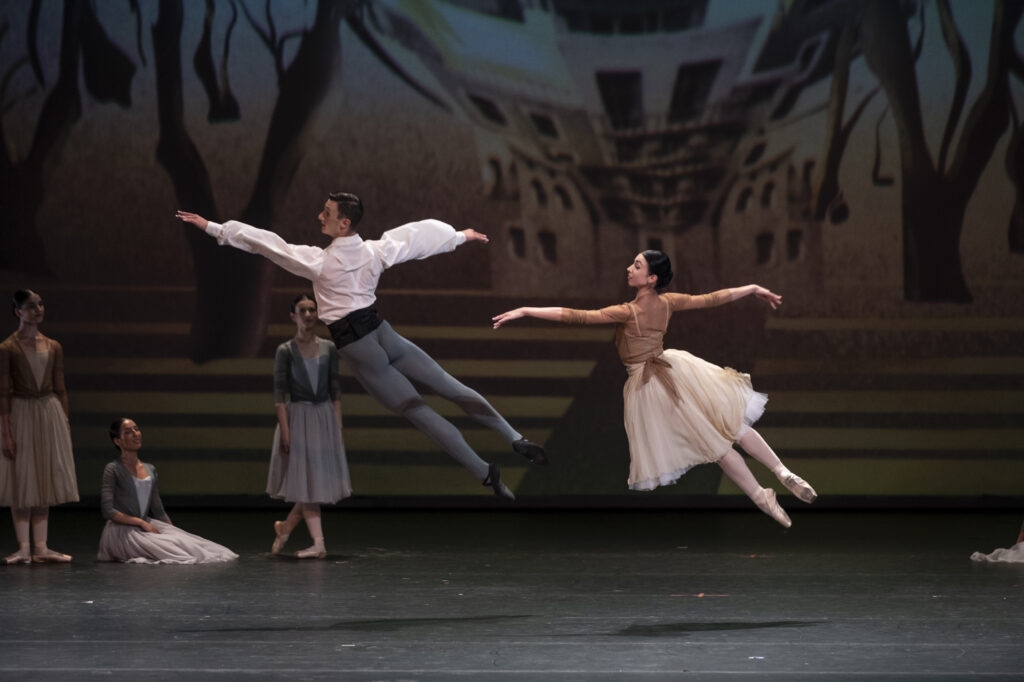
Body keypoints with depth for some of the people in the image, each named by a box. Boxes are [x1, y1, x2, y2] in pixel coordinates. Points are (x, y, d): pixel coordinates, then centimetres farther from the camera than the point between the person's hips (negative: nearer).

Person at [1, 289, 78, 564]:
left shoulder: (53, 348, 8)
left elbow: (60, 389, 13)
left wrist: (65, 425, 9)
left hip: (50, 415, 4)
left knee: (44, 480, 5)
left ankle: (40, 548, 9)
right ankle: (24, 548, 3)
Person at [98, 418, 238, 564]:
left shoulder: (150, 470, 14)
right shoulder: (113, 470, -6)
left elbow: (158, 510, 18)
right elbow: (108, 511, -13)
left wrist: (173, 530, 5)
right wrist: (142, 523, -16)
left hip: (146, 526, 7)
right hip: (121, 529, -7)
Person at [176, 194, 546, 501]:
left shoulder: (319, 262, -15)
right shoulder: (375, 252, -1)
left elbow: (263, 242, -12)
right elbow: (420, 232, 13)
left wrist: (212, 227, -8)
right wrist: (461, 236, 31)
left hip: (355, 345, -5)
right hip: (382, 331, 5)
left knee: (417, 410, 0)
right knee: (450, 387, 11)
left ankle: (486, 472, -2)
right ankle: (516, 439, 10)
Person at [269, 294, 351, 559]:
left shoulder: (328, 348, 5)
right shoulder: (285, 351, -4)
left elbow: (335, 389, 8)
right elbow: (279, 392, -7)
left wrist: (338, 426, 2)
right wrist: (284, 430, -14)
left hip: (325, 416, 4)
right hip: (298, 416, -4)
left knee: (318, 481, 5)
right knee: (306, 481, -1)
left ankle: (285, 527, 23)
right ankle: (318, 543, 0)